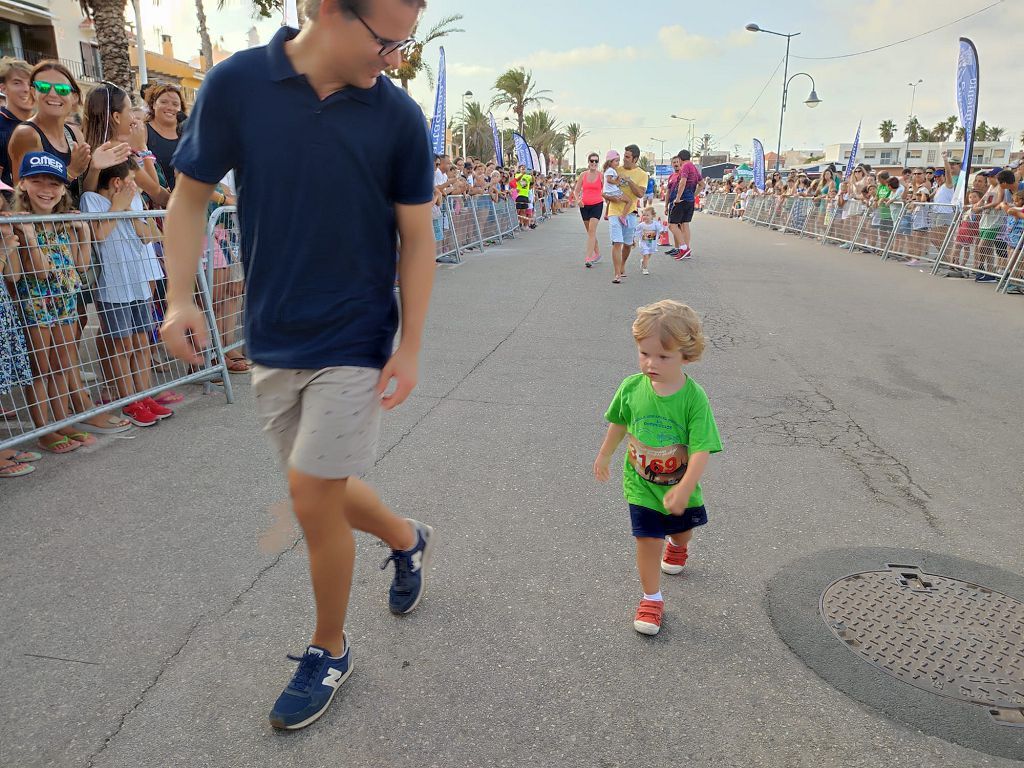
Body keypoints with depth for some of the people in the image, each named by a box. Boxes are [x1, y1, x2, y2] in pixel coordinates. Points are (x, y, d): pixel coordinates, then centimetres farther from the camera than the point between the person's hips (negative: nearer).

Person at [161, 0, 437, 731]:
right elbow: (190, 197, 4)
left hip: (356, 344, -2)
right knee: (325, 490, 14)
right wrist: (181, 297, -8)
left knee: (315, 500, -1)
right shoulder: (236, 83, -5)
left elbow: (417, 238, -3)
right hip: (274, 341, 3)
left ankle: (329, 651, 25)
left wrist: (410, 347, -7)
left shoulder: (398, 114, -7)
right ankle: (408, 539, 46)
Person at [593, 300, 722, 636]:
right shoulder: (631, 387, -17)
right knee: (647, 538, -2)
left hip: (680, 485, 0)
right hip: (641, 483, 0)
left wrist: (683, 490, -33)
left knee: (682, 527, 26)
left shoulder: (694, 397, -26)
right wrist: (605, 455, 15)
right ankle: (651, 598, 19)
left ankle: (677, 546, 63)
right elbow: (618, 423, 3)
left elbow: (701, 449, -27)